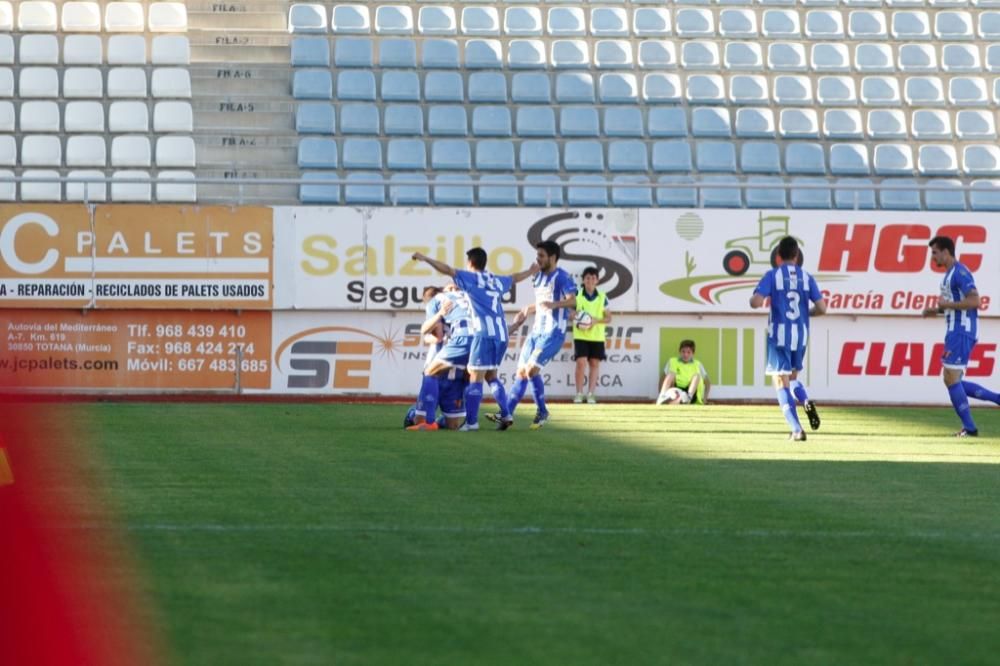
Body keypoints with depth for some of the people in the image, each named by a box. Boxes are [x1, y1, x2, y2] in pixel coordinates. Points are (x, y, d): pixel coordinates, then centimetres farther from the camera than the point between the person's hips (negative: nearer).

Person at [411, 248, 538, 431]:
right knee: (491, 376, 17)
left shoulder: (471, 278, 2)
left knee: (475, 376, -5)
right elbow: (515, 278, 40)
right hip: (501, 335, 7)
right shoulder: (496, 280, 21)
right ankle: (505, 414, 7)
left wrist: (425, 258, -3)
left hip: (484, 334, -7)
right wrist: (530, 272, 59)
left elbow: (447, 269, -7)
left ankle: (471, 421, -9)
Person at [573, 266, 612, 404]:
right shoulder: (577, 295, 1)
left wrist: (596, 320, -13)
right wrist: (574, 317, -16)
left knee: (594, 364, 4)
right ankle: (579, 394, -1)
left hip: (597, 336, 2)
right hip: (581, 336, -2)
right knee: (581, 363, -10)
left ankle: (591, 394, 10)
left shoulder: (602, 297, 4)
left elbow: (608, 318, 6)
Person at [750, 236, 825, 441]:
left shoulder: (772, 276, -6)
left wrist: (754, 299, 9)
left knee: (781, 384, -1)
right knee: (793, 377, 24)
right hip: (801, 335, 3)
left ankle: (797, 429, -15)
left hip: (779, 334, -3)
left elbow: (755, 302, -15)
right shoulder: (807, 278, 4)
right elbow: (821, 308, 0)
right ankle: (806, 404, -6)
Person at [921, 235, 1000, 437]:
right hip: (956, 332, 11)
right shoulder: (949, 274, 18)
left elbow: (974, 301, -24)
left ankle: (969, 428, -3)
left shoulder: (960, 272, -15)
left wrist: (946, 304, -17)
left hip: (961, 333, -11)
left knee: (951, 378, -8)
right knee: (952, 381, 12)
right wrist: (937, 311, 12)